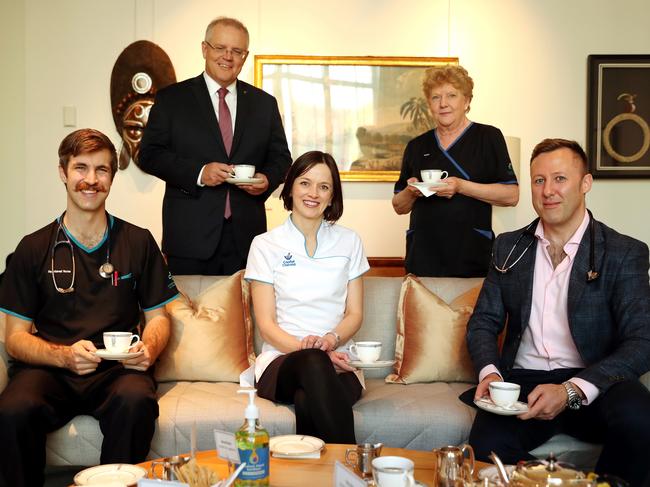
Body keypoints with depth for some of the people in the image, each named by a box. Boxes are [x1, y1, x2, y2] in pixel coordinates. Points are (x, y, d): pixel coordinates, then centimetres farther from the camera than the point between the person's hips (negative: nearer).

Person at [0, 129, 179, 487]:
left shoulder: (138, 242, 11)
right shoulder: (34, 249, 9)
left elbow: (157, 316, 15)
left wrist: (149, 348, -8)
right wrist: (65, 356, -14)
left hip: (117, 368, 0)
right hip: (48, 368, 0)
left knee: (136, 400, -34)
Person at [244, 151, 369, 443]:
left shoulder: (349, 242, 13)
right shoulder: (265, 245, 6)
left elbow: (354, 314, 10)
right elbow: (266, 324, 1)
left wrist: (330, 340, -12)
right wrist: (307, 349, -17)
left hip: (336, 364, 1)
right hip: (281, 360, 0)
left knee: (308, 403, -36)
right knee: (313, 363, -37)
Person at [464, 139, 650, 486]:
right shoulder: (508, 247, 12)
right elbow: (483, 323, 14)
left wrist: (571, 390, -23)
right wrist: (490, 372, -9)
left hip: (592, 383, 0)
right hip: (522, 380, 1)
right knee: (486, 447, -30)